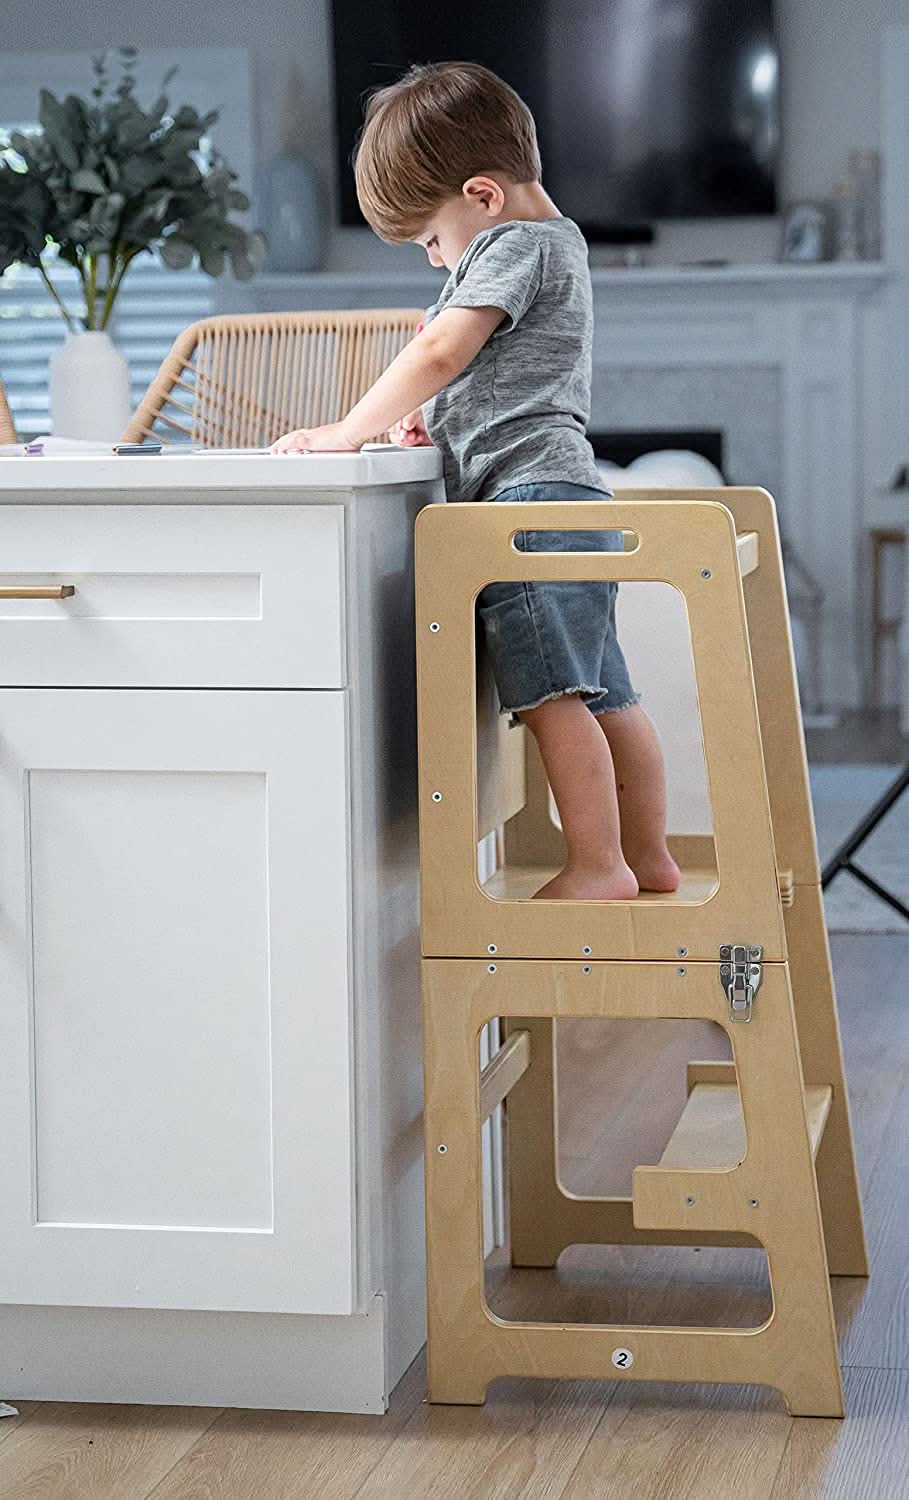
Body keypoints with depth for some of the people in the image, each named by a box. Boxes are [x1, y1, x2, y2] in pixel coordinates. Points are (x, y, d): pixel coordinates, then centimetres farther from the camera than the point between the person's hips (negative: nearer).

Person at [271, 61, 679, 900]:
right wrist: (437, 421, 18)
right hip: (567, 496, 10)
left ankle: (597, 867, -11)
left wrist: (350, 431, -10)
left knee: (552, 693, -11)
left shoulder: (516, 246, -6)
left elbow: (440, 353, -16)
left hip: (533, 497, -10)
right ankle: (647, 860, 15)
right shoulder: (554, 244, 26)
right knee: (603, 696, 11)